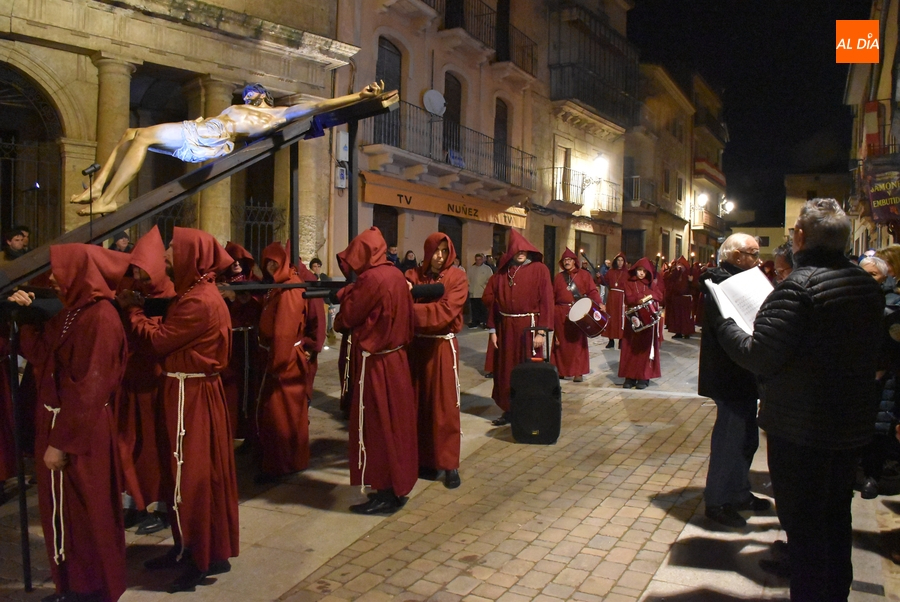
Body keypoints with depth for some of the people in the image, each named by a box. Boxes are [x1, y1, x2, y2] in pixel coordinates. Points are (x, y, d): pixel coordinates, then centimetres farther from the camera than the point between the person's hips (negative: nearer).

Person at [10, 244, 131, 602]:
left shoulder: (99, 318, -20)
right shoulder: (74, 311, 10)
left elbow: (88, 389, -22)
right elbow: (39, 354, 14)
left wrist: (61, 442, -21)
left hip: (80, 433, -9)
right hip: (62, 422, 9)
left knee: (81, 512, 5)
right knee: (65, 508, 19)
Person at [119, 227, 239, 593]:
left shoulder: (198, 302, -20)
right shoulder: (198, 293, 12)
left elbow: (159, 339, -13)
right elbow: (169, 332, 10)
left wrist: (131, 309, -1)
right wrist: (137, 307, 3)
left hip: (191, 395, -10)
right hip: (191, 389, 10)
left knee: (193, 473, 0)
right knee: (188, 470, 16)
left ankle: (206, 557, 13)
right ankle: (188, 548, 29)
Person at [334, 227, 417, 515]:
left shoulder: (370, 278, -18)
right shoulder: (396, 275, 8)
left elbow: (349, 316, -11)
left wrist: (345, 293, 7)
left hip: (375, 362, -9)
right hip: (395, 358, 9)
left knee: (376, 426, 1)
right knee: (395, 423, 15)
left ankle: (385, 494, 9)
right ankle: (398, 487, 26)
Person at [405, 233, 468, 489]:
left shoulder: (457, 278, -3)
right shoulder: (413, 275, 6)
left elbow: (446, 311, -16)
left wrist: (413, 308, -23)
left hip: (443, 347, -2)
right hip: (417, 345, 3)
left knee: (446, 406, 1)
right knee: (420, 405, 6)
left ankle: (449, 464, 8)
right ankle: (425, 459, 18)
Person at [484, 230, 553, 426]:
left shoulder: (539, 269, -4)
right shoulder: (503, 271, 8)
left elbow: (546, 301, -9)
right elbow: (494, 300, 7)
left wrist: (542, 331, -15)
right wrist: (493, 329, 2)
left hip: (529, 326, -4)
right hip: (505, 327, 4)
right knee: (505, 370, 8)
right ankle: (508, 410, 20)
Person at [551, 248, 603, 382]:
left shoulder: (584, 274, 3)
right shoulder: (559, 277, 14)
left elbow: (592, 291, -6)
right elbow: (553, 296, 12)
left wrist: (599, 303, -22)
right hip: (561, 313, 3)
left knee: (578, 341, 0)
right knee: (562, 342, 5)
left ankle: (578, 372, 4)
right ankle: (561, 370, 13)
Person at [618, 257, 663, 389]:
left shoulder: (651, 283, 11)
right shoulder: (629, 283, 4)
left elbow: (660, 297, 1)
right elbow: (628, 299, -9)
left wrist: (650, 296, -16)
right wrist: (640, 300, -25)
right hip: (633, 318, -1)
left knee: (646, 347, 0)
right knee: (631, 348, -1)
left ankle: (644, 377, 2)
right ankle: (630, 377, 2)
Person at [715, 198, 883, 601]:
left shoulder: (797, 286, -23)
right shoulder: (868, 285, 3)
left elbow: (759, 357, -25)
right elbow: (870, 344, 16)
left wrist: (725, 326, -9)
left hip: (800, 429, -8)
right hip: (854, 422, 8)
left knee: (803, 523, 6)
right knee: (837, 516, 23)